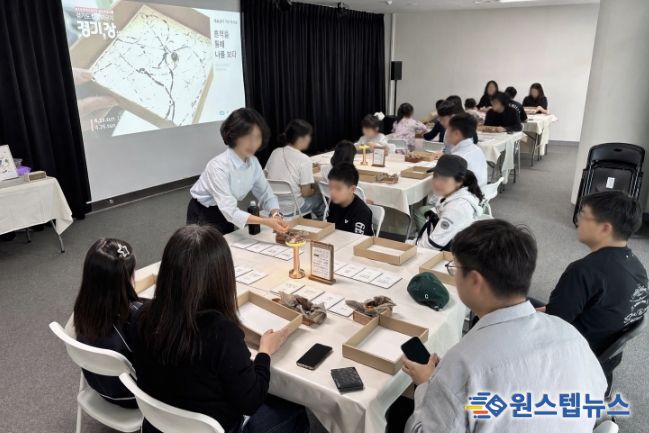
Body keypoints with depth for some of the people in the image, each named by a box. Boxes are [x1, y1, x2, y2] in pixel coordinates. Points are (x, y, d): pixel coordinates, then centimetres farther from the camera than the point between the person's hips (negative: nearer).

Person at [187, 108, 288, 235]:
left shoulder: (253, 162, -10)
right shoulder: (218, 166, -30)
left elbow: (266, 195, -5)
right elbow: (230, 211, -35)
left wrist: (275, 215, -26)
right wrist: (266, 222, -44)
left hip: (226, 215, 6)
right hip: (203, 217, -6)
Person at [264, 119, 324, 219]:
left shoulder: (275, 152, -1)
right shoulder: (304, 160, -17)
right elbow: (305, 193, -14)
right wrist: (314, 190, 9)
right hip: (291, 208, -6)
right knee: (320, 197, 21)